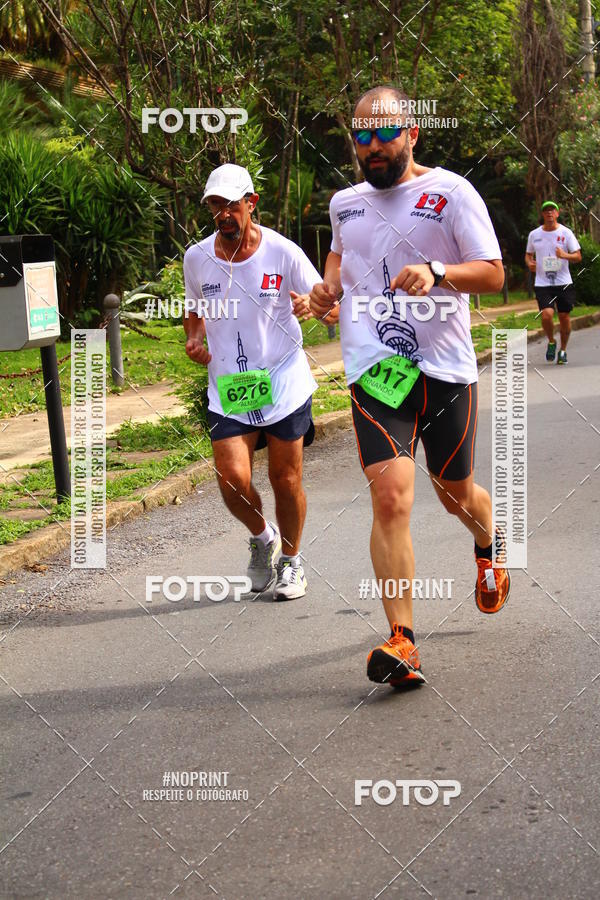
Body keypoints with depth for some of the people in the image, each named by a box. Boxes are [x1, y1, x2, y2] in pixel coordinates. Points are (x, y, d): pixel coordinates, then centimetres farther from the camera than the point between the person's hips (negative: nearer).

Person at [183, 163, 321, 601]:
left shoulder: (283, 254, -8)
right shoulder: (196, 258, 2)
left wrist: (311, 307, -25)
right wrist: (195, 339, -1)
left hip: (284, 384, -2)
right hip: (227, 388, 2)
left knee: (286, 479, 4)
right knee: (233, 480, -11)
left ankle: (291, 560, 29)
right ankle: (262, 537, 22)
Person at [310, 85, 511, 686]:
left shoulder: (450, 192, -3)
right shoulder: (345, 204, 12)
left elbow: (493, 274, -7)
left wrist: (436, 271, -26)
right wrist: (329, 284, 12)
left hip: (446, 370, -1)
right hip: (374, 371, 2)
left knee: (455, 493, 15)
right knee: (390, 495, -17)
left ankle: (488, 548, 53)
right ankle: (401, 641, -16)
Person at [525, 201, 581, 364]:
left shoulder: (566, 233, 0)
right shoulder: (534, 235, 6)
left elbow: (578, 257, -1)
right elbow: (528, 254, 20)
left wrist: (564, 255, -22)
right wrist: (530, 263, -3)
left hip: (563, 283, 0)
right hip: (542, 283, 0)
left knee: (564, 317, 3)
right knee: (547, 314, -18)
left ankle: (563, 350, 23)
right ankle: (551, 342, 10)